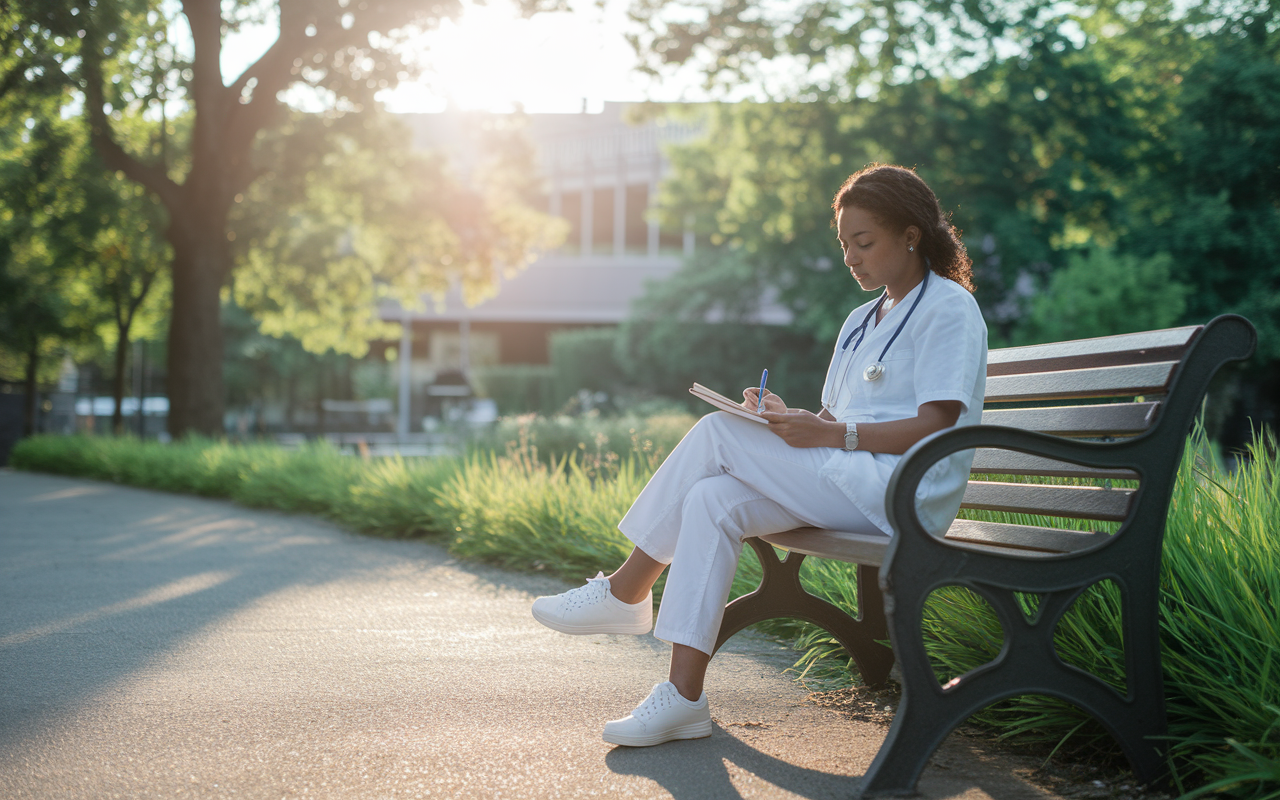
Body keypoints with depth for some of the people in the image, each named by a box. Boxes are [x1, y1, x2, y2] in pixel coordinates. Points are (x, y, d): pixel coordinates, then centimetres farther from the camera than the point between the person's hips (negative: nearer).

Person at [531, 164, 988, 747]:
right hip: (847, 490, 8)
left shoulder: (949, 309, -3)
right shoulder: (862, 322, 24)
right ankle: (683, 696, -22)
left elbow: (935, 426, -14)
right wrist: (787, 420, -2)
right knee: (711, 502, -17)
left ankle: (625, 591, -5)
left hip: (903, 491, -8)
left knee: (717, 432, -16)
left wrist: (831, 434, -20)